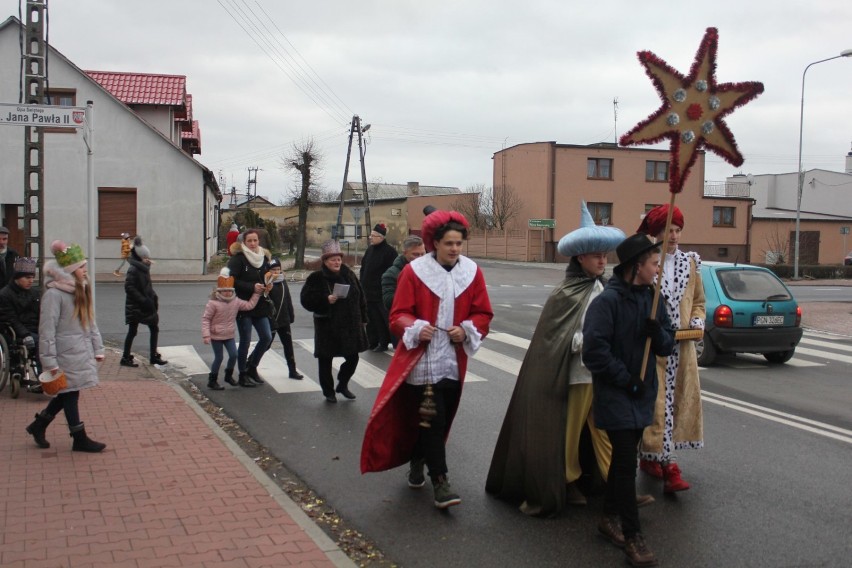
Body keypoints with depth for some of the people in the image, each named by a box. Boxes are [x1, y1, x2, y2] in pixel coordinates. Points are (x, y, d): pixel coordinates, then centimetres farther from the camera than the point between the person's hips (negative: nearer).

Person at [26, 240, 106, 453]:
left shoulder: (81, 290, 10)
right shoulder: (54, 294, -16)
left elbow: (91, 322, 16)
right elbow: (47, 330, -17)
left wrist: (97, 349, 13)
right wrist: (50, 361, -18)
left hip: (83, 353, 8)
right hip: (67, 356, -8)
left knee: (66, 394, 15)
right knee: (70, 394, 2)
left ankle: (38, 425, 32)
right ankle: (80, 438, 11)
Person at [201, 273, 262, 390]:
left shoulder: (236, 301, -2)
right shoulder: (213, 303, -17)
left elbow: (249, 305, 1)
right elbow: (205, 319, -16)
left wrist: (256, 293, -5)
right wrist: (206, 335, -20)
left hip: (229, 336, 5)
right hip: (216, 336, -5)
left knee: (234, 355, -1)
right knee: (218, 358, 1)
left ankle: (229, 376, 23)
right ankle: (212, 381, 16)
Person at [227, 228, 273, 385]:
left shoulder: (264, 257, 9)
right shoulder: (238, 258, -9)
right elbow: (232, 280, -17)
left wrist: (268, 286, 0)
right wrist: (252, 287, -21)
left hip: (260, 305, 6)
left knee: (267, 337, 3)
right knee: (245, 340, -1)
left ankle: (252, 367, 23)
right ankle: (243, 374, 13)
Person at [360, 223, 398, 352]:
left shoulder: (389, 251, -10)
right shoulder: (370, 249, 12)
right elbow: (363, 268, 17)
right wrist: (362, 285, 12)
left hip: (381, 292, -7)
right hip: (368, 291, 7)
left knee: (381, 318, -2)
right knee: (371, 317, 11)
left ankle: (383, 343, 8)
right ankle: (372, 341, 20)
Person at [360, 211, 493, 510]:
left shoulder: (472, 271, 2)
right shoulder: (414, 271, -8)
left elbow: (483, 314, 6)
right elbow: (398, 315, -5)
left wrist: (466, 330, -13)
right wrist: (416, 328, -25)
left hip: (454, 360, 4)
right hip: (422, 359, -4)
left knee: (439, 419, 13)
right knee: (432, 420, -8)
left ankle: (417, 462, 37)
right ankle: (440, 482, -2)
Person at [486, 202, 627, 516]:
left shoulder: (602, 289, 8)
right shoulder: (566, 295, -10)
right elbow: (558, 339, -12)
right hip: (577, 374, -5)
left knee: (605, 431, 8)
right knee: (569, 430, 5)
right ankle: (568, 483, 21)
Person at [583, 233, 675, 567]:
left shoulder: (651, 298, 6)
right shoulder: (608, 300, -16)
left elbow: (667, 346, 9)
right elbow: (594, 351, -20)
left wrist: (658, 332, -13)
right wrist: (625, 379, -16)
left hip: (642, 395, 7)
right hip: (615, 397, -7)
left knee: (623, 458, 17)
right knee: (627, 463, -4)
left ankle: (610, 518, 33)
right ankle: (632, 536, 5)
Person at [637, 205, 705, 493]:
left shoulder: (690, 262, 10)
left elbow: (698, 301, 18)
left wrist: (697, 321, 1)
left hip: (682, 346, 6)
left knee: (681, 401, 10)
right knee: (658, 402, -7)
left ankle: (649, 457, 24)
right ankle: (669, 467, -4)